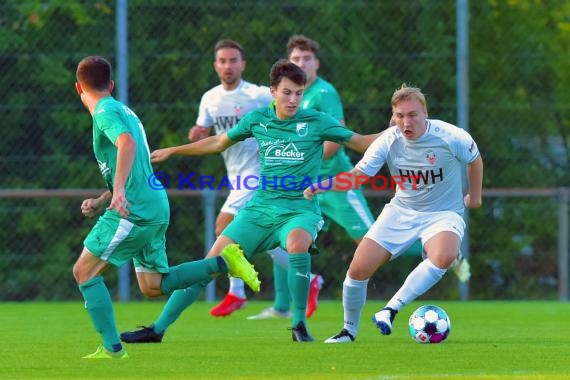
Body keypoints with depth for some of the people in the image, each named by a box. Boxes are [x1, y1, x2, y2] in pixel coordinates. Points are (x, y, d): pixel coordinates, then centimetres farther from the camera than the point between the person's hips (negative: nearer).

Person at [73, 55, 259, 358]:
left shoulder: (105, 112, -8)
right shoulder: (122, 111, 22)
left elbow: (127, 142, -30)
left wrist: (119, 191, -38)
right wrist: (100, 203, 19)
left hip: (134, 210, -9)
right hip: (155, 207, 9)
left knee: (84, 271, -2)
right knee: (152, 286, 15)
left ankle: (111, 347, -6)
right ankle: (223, 263, 7)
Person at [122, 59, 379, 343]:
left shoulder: (316, 122, -6)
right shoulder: (257, 119, 4)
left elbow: (362, 142, 0)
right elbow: (219, 143, 21)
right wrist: (171, 151, 24)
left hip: (300, 210, -3)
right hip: (260, 208, 3)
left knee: (297, 243, -38)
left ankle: (299, 324, -22)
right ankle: (158, 328, 7)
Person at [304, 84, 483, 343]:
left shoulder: (452, 137, -18)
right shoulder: (388, 141, -13)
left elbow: (474, 159, 4)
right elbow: (357, 175, -13)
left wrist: (475, 196, 15)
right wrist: (323, 185, -30)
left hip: (443, 214, -2)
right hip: (401, 211, 3)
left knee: (444, 256, -37)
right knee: (359, 268, -9)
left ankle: (391, 309, -25)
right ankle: (349, 330, 17)